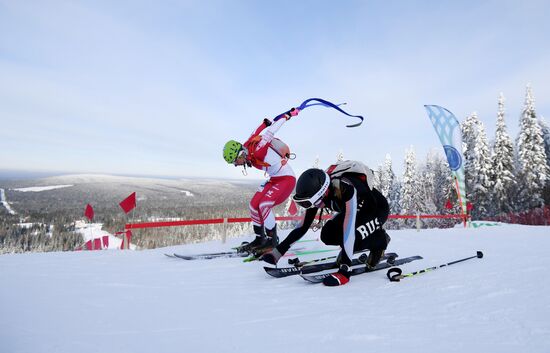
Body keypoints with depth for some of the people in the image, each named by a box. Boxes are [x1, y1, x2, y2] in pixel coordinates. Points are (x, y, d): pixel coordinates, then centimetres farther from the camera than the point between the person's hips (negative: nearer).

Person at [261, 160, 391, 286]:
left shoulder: (346, 190, -42)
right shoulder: (317, 191, -21)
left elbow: (349, 231, -46)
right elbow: (302, 227, -14)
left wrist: (344, 271, -49)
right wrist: (277, 252, -19)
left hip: (378, 209, -6)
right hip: (358, 210, 6)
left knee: (351, 235, -30)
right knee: (327, 235, -15)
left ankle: (379, 240, -1)